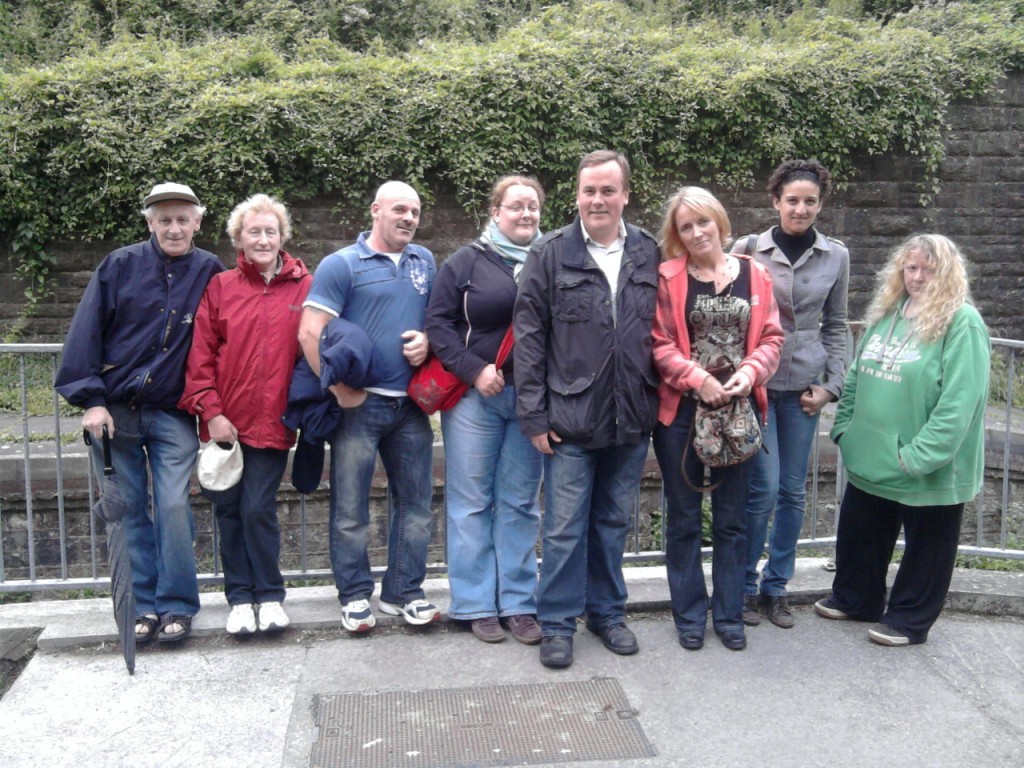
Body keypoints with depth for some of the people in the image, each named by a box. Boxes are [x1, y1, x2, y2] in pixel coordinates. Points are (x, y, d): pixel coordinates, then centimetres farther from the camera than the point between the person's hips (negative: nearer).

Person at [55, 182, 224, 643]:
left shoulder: (210, 273, 2)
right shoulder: (120, 266, 0)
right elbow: (86, 333, -2)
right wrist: (91, 400, -8)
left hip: (173, 415, 0)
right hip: (115, 410, 1)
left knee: (173, 507, -7)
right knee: (129, 510, 5)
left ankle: (177, 606, 7)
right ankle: (143, 605, 16)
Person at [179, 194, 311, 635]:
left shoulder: (304, 288, 3)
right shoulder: (220, 288, 4)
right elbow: (200, 355, 0)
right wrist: (211, 411, -7)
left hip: (273, 420, -2)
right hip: (225, 422, 2)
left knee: (259, 508, -4)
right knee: (229, 509, 8)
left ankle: (269, 595, 14)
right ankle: (240, 598, 22)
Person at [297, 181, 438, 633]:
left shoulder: (424, 262, 13)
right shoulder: (341, 265, -3)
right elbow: (310, 332, -10)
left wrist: (427, 340, -1)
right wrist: (340, 389, -13)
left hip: (411, 404, 5)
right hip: (359, 404, -5)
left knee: (415, 503, 9)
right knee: (351, 509, 2)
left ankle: (404, 592, 22)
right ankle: (355, 596, 16)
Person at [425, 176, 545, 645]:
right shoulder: (466, 262, 2)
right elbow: (439, 324, -1)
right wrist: (475, 371, -11)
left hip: (532, 397, 2)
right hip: (475, 396, -2)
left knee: (520, 503, 8)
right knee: (472, 501, 3)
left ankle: (518, 602, 17)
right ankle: (476, 604, 13)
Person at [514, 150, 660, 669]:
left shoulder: (649, 254, 5)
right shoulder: (550, 254, -2)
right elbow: (528, 335, -3)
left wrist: (656, 402, 5)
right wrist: (534, 413, -7)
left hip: (631, 418, 3)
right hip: (570, 417, -3)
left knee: (614, 523, 16)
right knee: (564, 528, 4)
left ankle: (608, 612, 31)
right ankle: (557, 624, 18)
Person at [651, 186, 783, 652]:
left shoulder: (754, 275, 5)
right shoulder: (668, 278, -4)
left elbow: (771, 337, 5)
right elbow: (660, 344, -8)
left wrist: (751, 370, -12)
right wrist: (697, 378, -18)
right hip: (681, 410, -2)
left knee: (732, 520, 11)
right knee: (683, 518, 8)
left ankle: (729, 615, 25)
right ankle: (689, 615, 22)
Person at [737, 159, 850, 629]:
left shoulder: (836, 257, 6)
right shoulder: (748, 250, -2)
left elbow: (835, 326, 12)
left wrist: (831, 385, 3)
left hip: (803, 387, 3)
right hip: (756, 383, -3)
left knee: (793, 492, 8)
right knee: (763, 489, -5)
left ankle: (776, 586, 24)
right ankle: (744, 585, 14)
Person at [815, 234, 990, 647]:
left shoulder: (962, 323, -15)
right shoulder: (886, 314, 8)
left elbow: (960, 400, -22)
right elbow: (856, 376, 15)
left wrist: (921, 455, -23)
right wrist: (844, 426, 6)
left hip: (928, 469, -7)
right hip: (870, 458, 7)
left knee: (926, 546, 10)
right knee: (858, 534, 19)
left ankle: (909, 619, 26)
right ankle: (854, 598, 39)